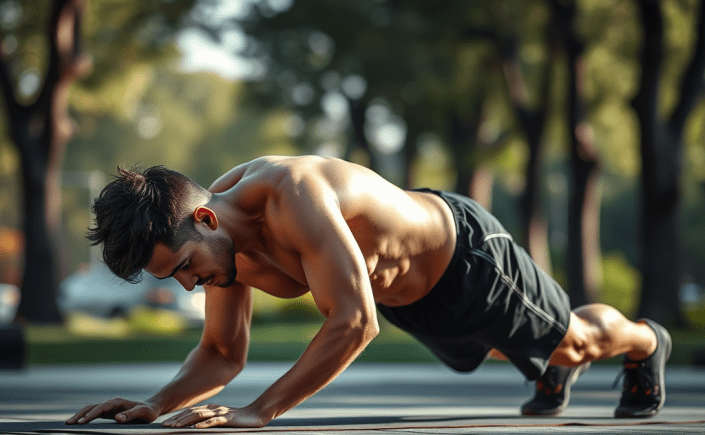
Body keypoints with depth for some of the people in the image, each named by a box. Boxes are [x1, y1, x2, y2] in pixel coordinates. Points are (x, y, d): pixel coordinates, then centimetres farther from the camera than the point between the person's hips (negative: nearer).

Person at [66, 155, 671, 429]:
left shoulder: (291, 194, -47)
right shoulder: (222, 238, -22)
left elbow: (356, 322, -51)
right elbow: (222, 354, -8)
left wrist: (259, 411, -53)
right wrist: (158, 404, -27)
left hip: (464, 253, -6)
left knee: (579, 338, 22)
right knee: (486, 349, 37)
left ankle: (646, 343, 56)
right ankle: (560, 369, 69)